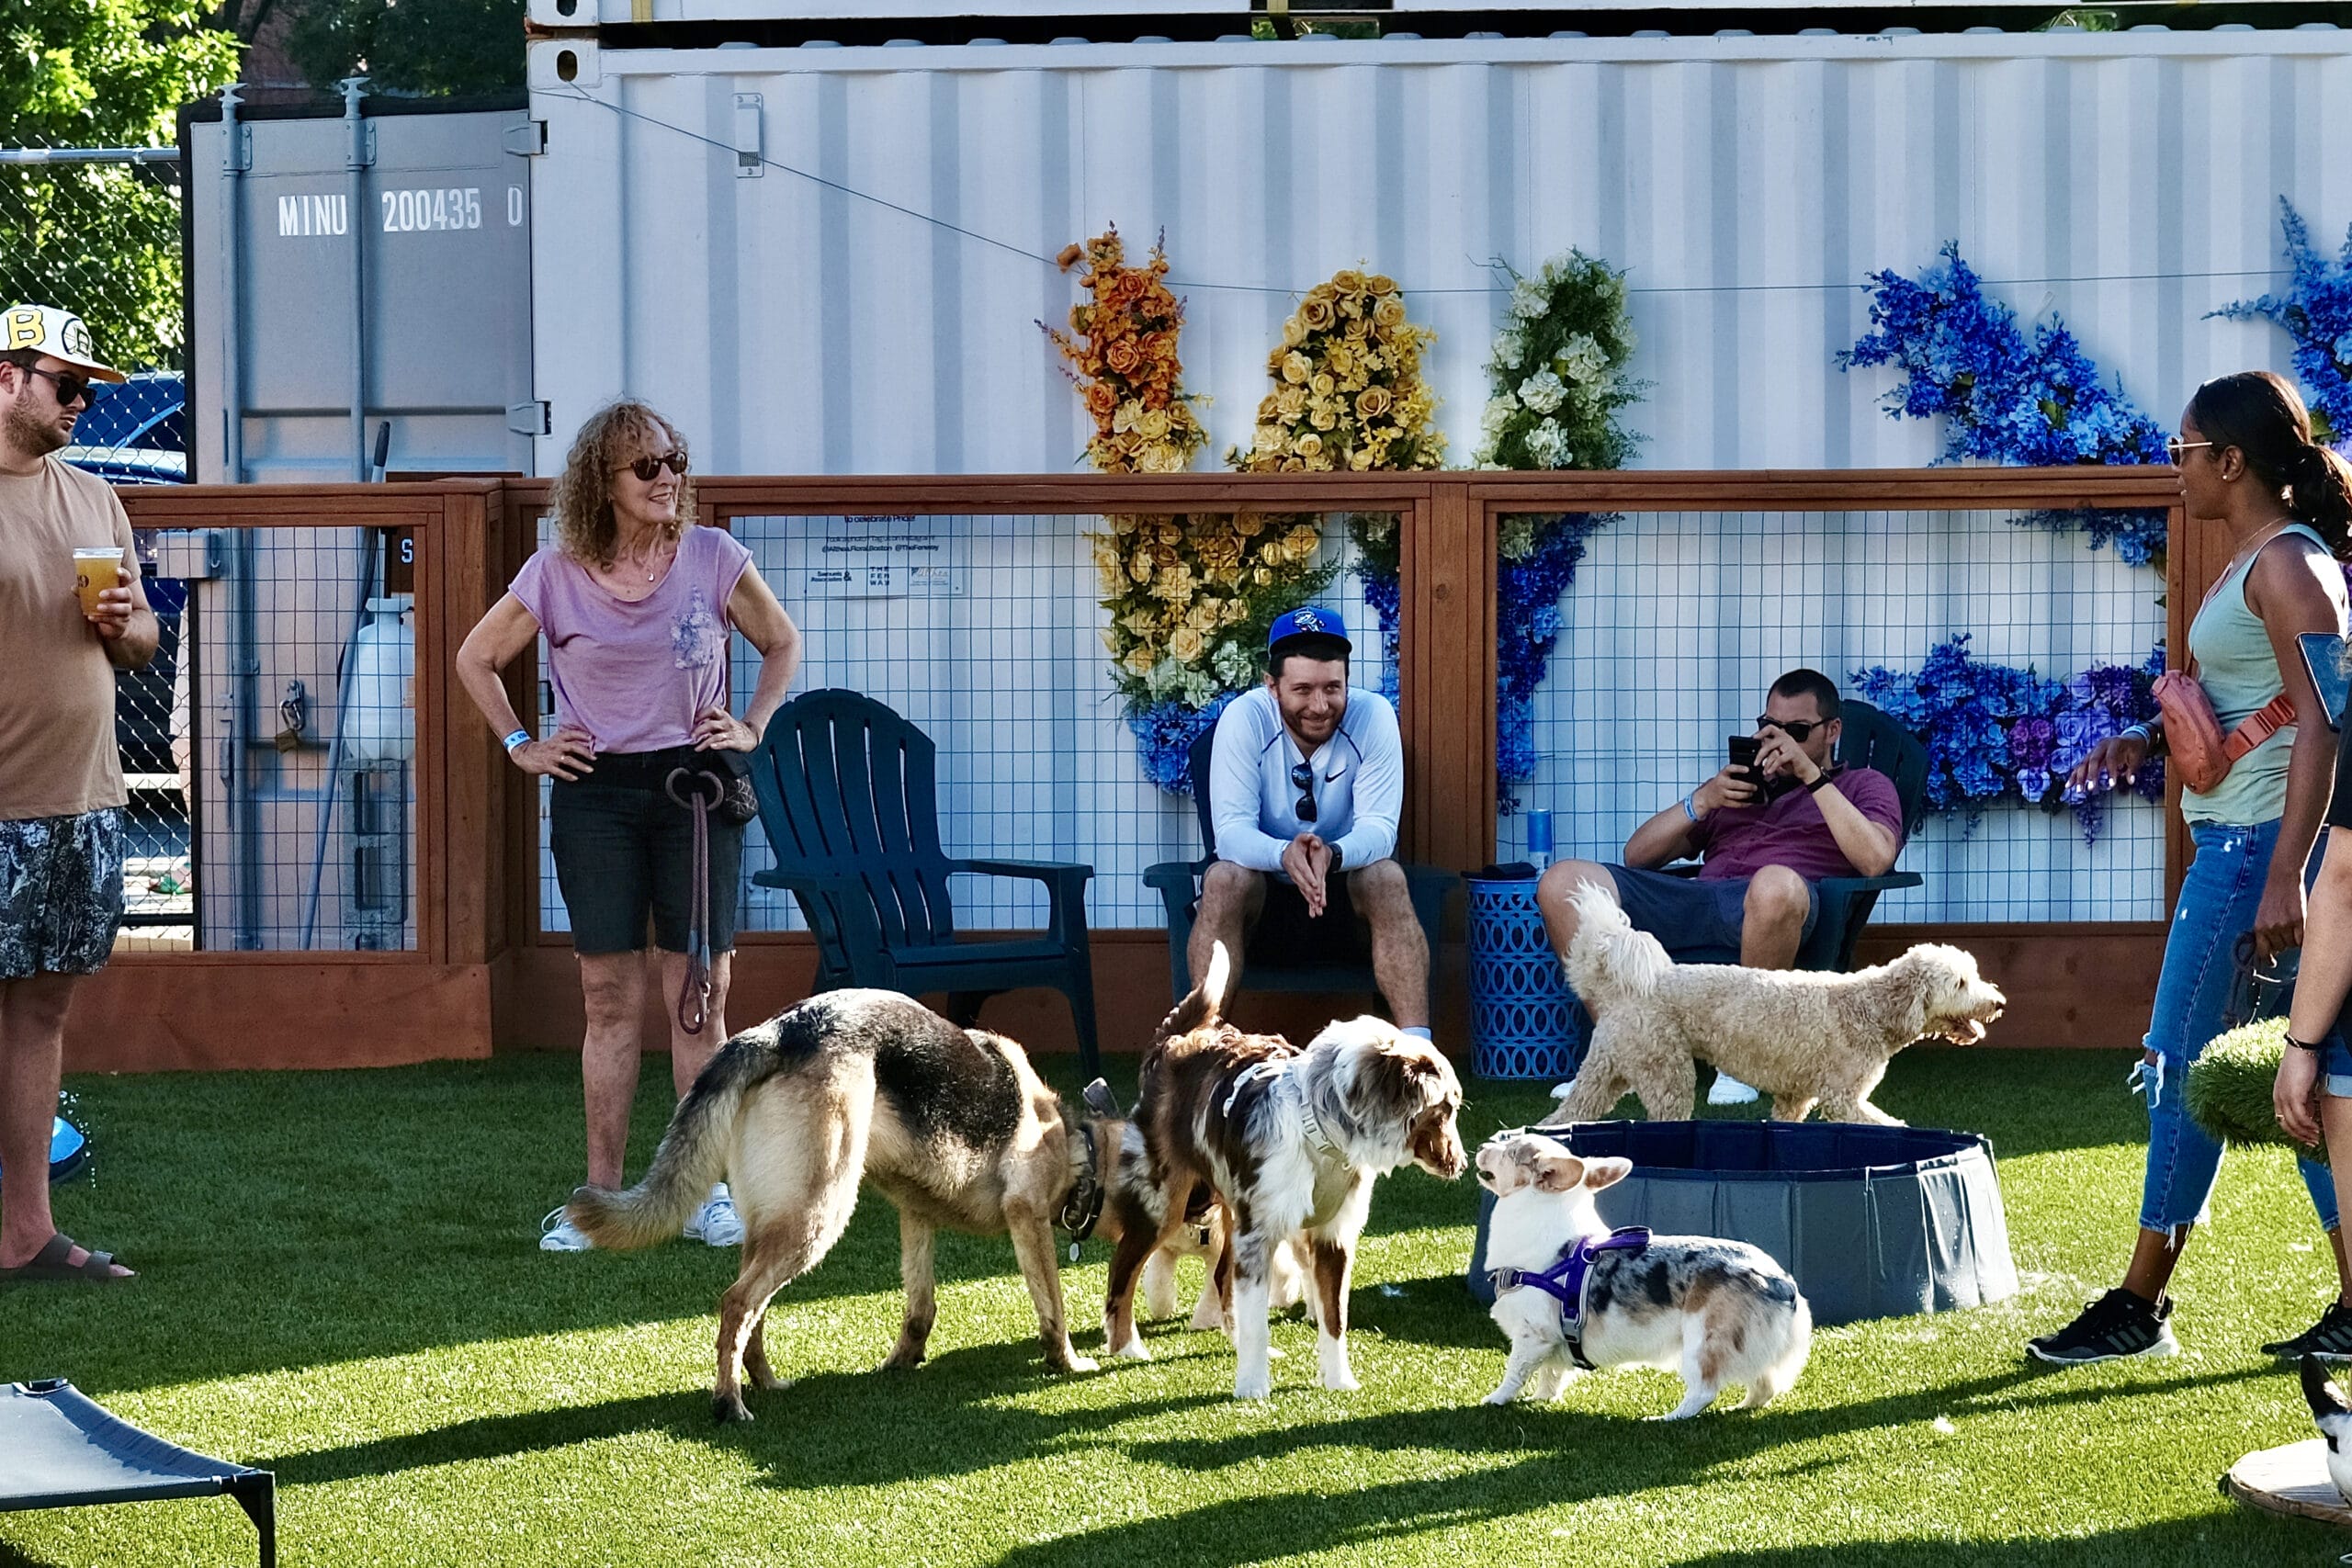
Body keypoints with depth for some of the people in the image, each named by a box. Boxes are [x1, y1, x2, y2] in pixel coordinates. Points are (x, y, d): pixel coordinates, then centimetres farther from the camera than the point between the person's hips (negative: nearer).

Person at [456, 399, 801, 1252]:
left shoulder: (713, 558, -1)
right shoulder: (557, 575, -2)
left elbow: (782, 644, 14)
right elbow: (476, 659, 11)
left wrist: (753, 727, 3)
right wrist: (520, 747, 5)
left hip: (695, 785, 0)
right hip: (596, 792, 0)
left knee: (700, 996, 1)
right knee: (611, 998, 1)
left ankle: (707, 1191, 7)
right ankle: (601, 1197, 6)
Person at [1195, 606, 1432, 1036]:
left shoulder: (1373, 715, -15)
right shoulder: (1244, 718, -17)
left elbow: (1380, 827, -19)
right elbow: (1231, 829, -22)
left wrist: (1332, 855, -43)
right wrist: (1284, 855, -45)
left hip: (1346, 891, 1)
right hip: (1264, 892, 0)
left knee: (1388, 878, -30)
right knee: (1223, 881, -31)